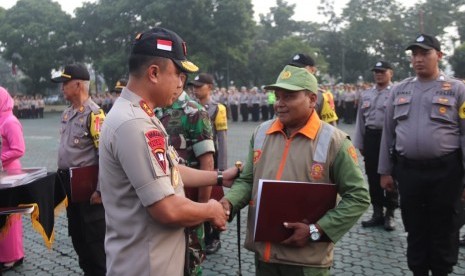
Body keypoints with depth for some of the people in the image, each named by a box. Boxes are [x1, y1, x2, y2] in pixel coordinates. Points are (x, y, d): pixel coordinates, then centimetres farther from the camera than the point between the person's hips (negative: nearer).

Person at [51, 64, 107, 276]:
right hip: (69, 183, 9)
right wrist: (62, 178, 20)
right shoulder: (67, 113, 11)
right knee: (76, 233, 19)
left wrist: (100, 190, -22)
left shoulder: (94, 114, -17)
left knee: (94, 237, 2)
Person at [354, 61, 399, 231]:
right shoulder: (366, 94, 13)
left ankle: (390, 214, 18)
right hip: (370, 137, 5)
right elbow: (360, 120, 14)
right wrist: (359, 143, 11)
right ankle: (377, 212, 24)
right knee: (373, 177, 10)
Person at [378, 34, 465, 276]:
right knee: (414, 227, 13)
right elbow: (388, 132, 10)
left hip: (445, 171, -2)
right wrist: (385, 171, 8)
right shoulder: (399, 90, 9)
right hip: (408, 170, 3)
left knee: (444, 229, 9)